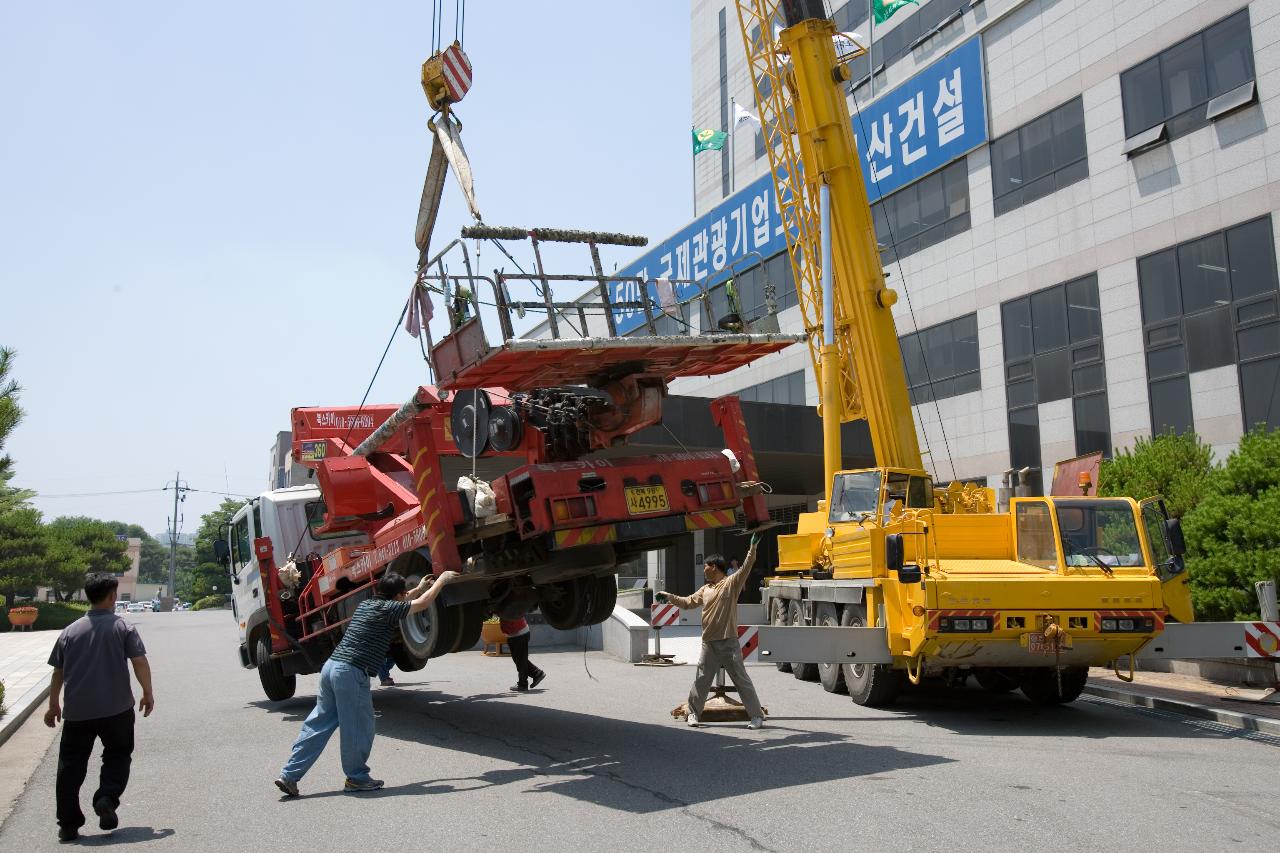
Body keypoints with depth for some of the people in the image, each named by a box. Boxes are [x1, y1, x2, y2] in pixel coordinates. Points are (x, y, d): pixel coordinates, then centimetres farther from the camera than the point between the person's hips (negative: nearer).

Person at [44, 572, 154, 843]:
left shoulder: (70, 631, 5)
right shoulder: (122, 627, -4)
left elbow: (58, 672, 9)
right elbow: (140, 662, -9)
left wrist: (53, 705, 21)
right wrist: (148, 693, 3)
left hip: (77, 711, 2)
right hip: (116, 709, -2)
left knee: (71, 765, 10)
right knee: (118, 755, 15)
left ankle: (68, 824, 8)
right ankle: (107, 798, -7)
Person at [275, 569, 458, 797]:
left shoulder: (367, 604, 17)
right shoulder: (385, 609, -7)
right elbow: (424, 603, -1)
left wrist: (419, 588, 43)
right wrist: (442, 579, 12)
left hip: (331, 665, 9)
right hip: (351, 673, -9)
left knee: (319, 724, 12)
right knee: (358, 728, 6)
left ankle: (289, 775, 12)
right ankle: (356, 778, 17)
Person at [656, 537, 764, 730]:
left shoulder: (731, 583, -2)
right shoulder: (705, 589, 17)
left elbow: (747, 566, -13)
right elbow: (688, 602, 26)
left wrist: (753, 546, -23)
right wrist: (668, 596, 19)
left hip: (729, 643, -5)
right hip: (709, 644, 5)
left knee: (742, 680, -1)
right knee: (701, 680, 8)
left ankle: (757, 715, 5)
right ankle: (693, 713, 21)